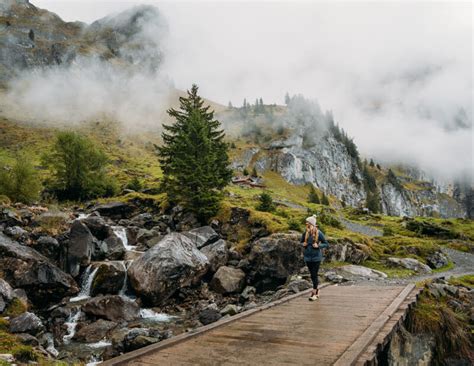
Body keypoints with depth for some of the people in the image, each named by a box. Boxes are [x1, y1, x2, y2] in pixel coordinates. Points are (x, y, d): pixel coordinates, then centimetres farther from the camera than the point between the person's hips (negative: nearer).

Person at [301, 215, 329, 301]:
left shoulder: (319, 233, -12)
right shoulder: (305, 233, 0)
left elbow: (326, 244, -5)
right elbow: (301, 242, 16)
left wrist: (318, 246, -20)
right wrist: (303, 244, -7)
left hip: (316, 257, -4)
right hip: (308, 257, 4)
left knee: (314, 275, -4)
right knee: (312, 275, 14)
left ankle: (314, 293, 6)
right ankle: (316, 289, 32)